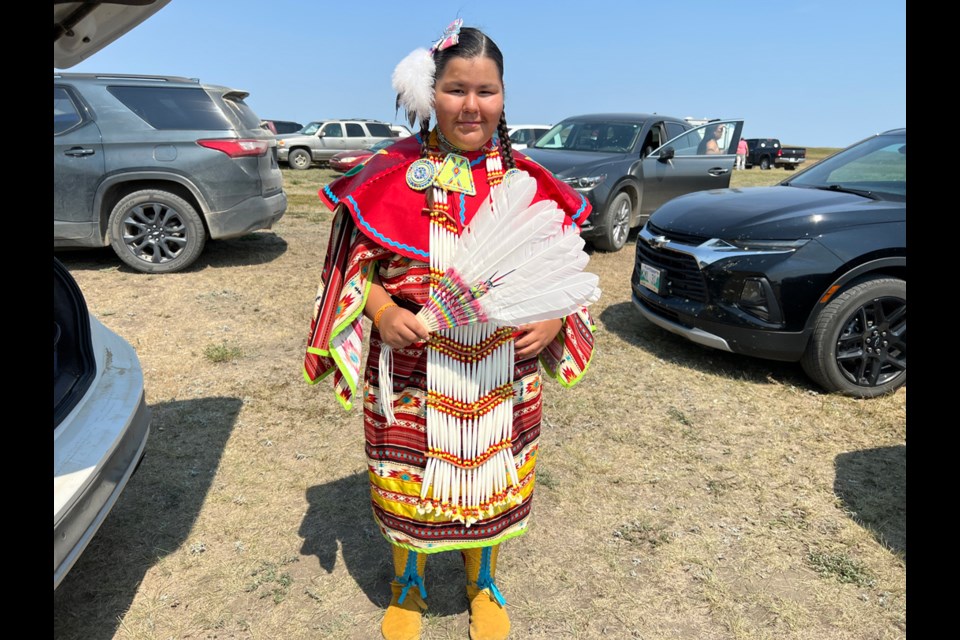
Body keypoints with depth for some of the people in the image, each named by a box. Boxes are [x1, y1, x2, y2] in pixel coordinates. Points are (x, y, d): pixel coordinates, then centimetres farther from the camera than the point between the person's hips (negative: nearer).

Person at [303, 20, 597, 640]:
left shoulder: (528, 181, 0)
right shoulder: (390, 173, -4)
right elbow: (354, 260, 1)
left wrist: (553, 319, -11)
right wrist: (380, 309, -17)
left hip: (501, 374, 2)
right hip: (411, 370, -1)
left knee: (491, 483, 18)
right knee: (408, 484, 15)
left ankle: (483, 586, 48)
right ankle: (408, 588, 47)